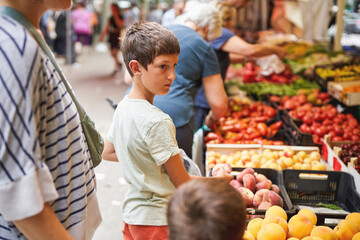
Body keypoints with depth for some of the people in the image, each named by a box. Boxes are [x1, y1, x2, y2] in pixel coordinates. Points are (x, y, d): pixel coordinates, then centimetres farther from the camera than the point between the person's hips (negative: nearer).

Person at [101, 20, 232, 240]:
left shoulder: (123, 107, 0)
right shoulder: (157, 121, -26)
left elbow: (107, 152, 17)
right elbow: (183, 183, -19)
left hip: (132, 213, 9)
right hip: (157, 220, -8)